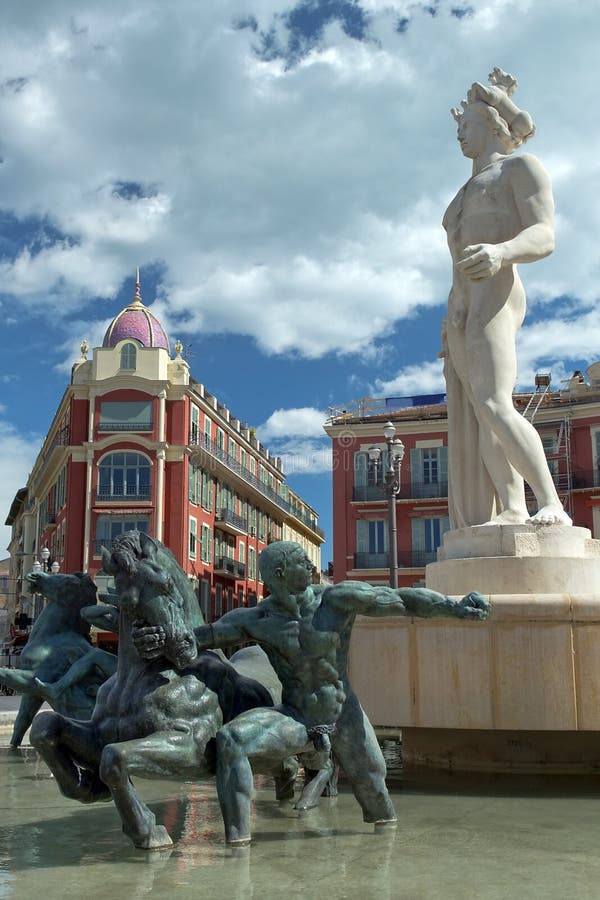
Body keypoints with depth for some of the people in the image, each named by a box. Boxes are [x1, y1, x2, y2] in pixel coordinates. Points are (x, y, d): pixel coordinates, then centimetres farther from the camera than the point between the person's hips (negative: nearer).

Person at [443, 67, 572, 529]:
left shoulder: (521, 166, 7)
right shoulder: (467, 195, 31)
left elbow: (544, 236, -9)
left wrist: (501, 252, -30)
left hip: (493, 300, -9)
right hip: (460, 312, 9)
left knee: (492, 406, -27)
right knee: (473, 421, -8)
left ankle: (551, 504, -28)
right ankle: (512, 511, -18)